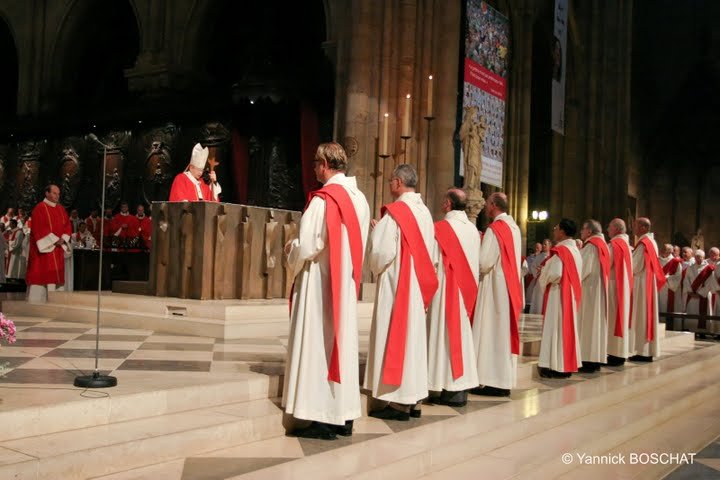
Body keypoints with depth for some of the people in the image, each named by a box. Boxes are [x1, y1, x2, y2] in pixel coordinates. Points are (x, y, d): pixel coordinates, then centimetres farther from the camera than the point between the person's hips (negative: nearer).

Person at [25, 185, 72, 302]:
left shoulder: (61, 209, 14)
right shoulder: (39, 208, -6)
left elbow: (68, 225, 11)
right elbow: (39, 228, -15)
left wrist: (62, 239, -7)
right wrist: (54, 240, -17)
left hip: (57, 248, 7)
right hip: (43, 247, -6)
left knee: (53, 274, 5)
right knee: (40, 273, -7)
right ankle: (35, 302, -3)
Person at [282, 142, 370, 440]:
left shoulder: (323, 199, -15)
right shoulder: (359, 199, 7)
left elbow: (307, 247, -18)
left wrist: (291, 250, 3)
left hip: (320, 284, -8)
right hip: (347, 284, 8)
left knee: (317, 345, -1)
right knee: (343, 343, 12)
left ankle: (323, 419, 2)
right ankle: (344, 416, 18)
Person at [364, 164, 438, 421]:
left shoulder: (394, 212, -13)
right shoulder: (425, 212, 8)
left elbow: (383, 252, -17)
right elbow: (428, 251, 11)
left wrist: (376, 230, 2)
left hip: (396, 284, -7)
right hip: (419, 285, 7)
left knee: (394, 336, -2)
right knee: (413, 336, 11)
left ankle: (397, 402, 0)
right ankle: (412, 399, 17)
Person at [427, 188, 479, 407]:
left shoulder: (441, 227, -12)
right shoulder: (473, 229, 7)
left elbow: (431, 259, -14)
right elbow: (476, 262, 11)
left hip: (446, 288, -7)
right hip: (466, 289, 7)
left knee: (446, 334, -2)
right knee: (462, 334, 11)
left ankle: (451, 391, -1)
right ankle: (462, 387, 15)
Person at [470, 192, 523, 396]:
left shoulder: (495, 229, -15)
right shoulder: (514, 227, 11)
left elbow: (484, 263, -20)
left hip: (495, 287, -9)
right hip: (509, 287, 9)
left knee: (491, 332, -5)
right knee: (504, 331, 11)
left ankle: (493, 382, -4)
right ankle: (504, 380, 14)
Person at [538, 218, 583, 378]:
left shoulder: (559, 250, -17)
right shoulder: (575, 250, 11)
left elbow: (554, 273, -26)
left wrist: (542, 274, -6)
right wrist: (546, 270, 13)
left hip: (558, 295, -9)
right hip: (571, 294, 9)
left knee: (555, 327, -4)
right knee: (567, 327, 12)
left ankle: (555, 366, -3)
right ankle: (567, 364, 15)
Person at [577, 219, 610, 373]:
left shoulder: (590, 246, -14)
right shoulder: (602, 244, 13)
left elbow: (583, 270, -19)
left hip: (589, 290, -9)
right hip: (598, 289, 9)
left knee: (588, 323, -6)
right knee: (596, 322, 10)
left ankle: (589, 361, -4)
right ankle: (596, 359, 13)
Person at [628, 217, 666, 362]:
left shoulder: (643, 244, -16)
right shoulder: (652, 242, 12)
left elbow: (635, 266, -17)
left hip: (641, 284, -9)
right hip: (649, 282, 9)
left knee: (641, 316, -4)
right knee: (647, 315, 10)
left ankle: (643, 352, -1)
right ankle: (648, 351, 13)